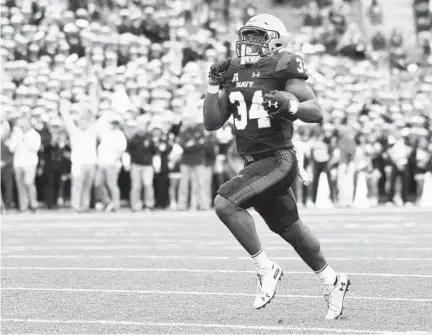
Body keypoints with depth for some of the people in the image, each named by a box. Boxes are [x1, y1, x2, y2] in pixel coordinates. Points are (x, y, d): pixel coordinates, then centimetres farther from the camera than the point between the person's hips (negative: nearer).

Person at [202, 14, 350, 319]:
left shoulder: (283, 70, -9)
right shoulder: (235, 74, 10)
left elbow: (317, 113, -12)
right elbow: (212, 123, 10)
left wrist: (290, 105, -29)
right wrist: (215, 86, 0)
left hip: (278, 160, -8)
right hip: (255, 164, 8)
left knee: (225, 203, -23)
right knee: (290, 229, 18)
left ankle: (266, 270, -11)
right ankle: (332, 281, 37)